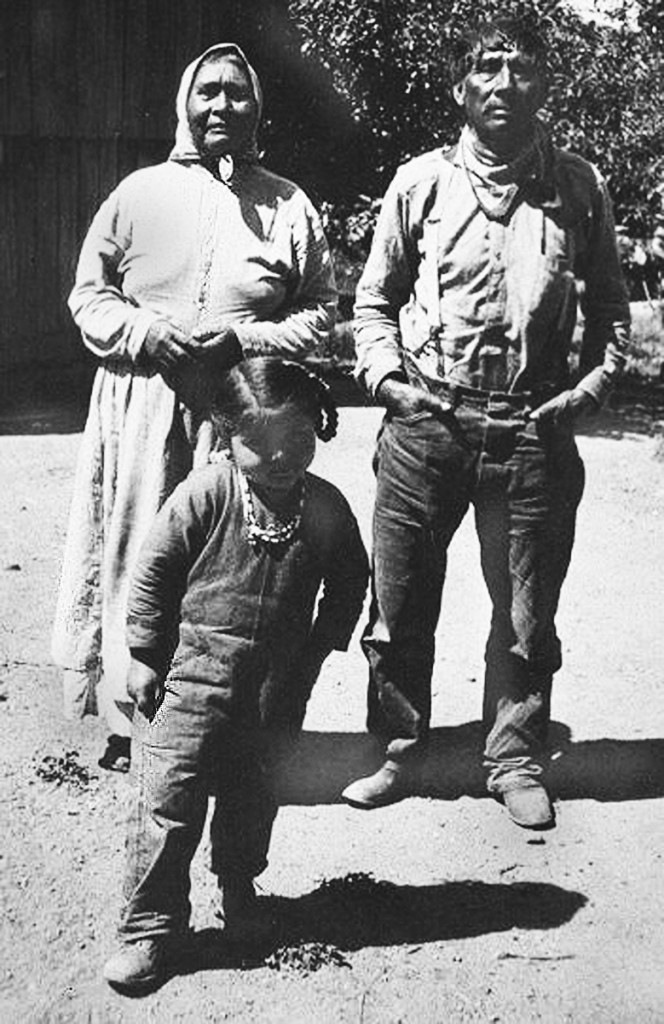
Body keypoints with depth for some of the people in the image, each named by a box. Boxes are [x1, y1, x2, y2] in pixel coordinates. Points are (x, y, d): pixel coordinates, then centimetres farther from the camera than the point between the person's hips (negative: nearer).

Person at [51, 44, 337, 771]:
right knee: (137, 561, 3)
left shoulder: (288, 206, 8)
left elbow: (319, 309, 7)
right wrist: (148, 333, -8)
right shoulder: (140, 192, 8)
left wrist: (244, 340, -9)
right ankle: (128, 718, 16)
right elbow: (88, 294, 10)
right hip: (141, 407, 1)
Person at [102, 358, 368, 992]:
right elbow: (152, 574, -7)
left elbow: (348, 583, 10)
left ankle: (239, 889, 44)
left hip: (277, 681, 3)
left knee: (251, 791, 19)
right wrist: (145, 655, -5)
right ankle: (150, 926, 12)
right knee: (168, 796, -2)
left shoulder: (326, 507, -5)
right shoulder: (204, 495, -15)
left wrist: (320, 650, 7)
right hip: (194, 668, -3)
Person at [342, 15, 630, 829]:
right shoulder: (420, 183, 3)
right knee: (401, 603, 7)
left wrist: (591, 385, 1)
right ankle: (399, 753, 26)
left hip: (533, 430, 1)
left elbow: (610, 306, 14)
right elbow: (374, 299, 10)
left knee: (527, 611, 9)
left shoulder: (579, 189, 5)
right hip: (424, 425, 0)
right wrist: (386, 375, -4)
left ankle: (514, 759, 27)